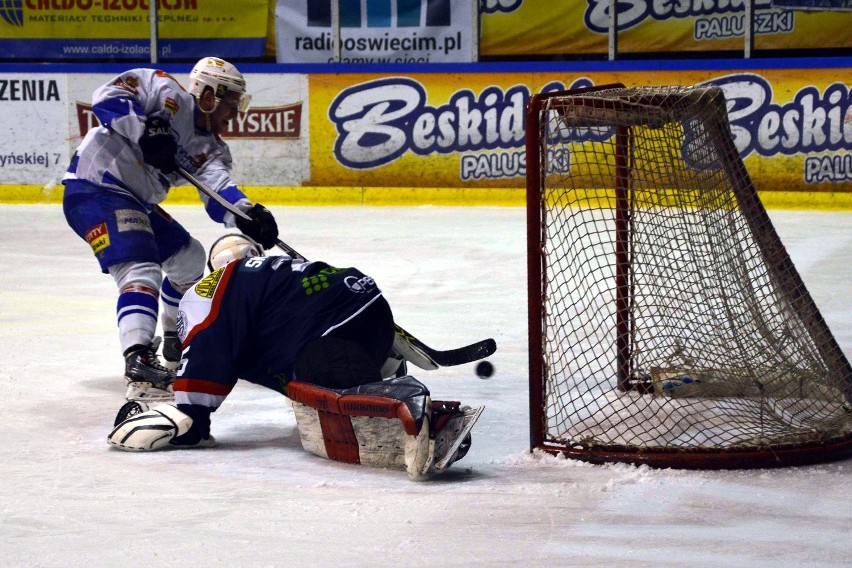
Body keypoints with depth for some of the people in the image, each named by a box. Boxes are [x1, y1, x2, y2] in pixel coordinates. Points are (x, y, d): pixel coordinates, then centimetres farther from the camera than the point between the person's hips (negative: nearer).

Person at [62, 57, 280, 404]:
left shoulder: (211, 148, 9)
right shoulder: (168, 95, -10)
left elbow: (217, 192, -9)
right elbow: (108, 97, -20)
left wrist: (246, 214, -29)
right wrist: (145, 131, -32)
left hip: (133, 202, 10)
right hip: (95, 190, -10)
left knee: (188, 258, 23)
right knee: (141, 269, -27)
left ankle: (176, 343, 41)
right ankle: (139, 366, -43)